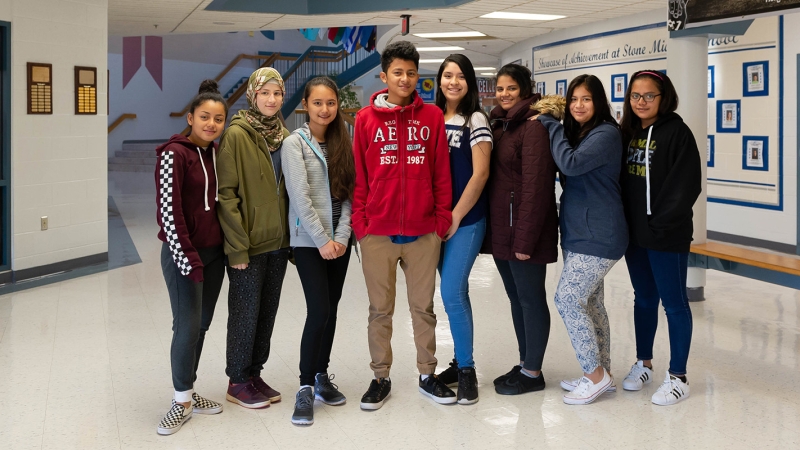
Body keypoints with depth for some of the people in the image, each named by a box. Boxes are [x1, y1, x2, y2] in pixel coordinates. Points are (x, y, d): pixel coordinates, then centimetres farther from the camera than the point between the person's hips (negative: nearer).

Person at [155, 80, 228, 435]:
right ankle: (182, 402, 8)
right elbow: (169, 209, -16)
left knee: (202, 325, 10)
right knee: (187, 326, -5)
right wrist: (187, 257, -18)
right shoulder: (174, 153, -12)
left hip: (213, 252, 6)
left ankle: (189, 391, 22)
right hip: (183, 253, -6)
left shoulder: (217, 153, 8)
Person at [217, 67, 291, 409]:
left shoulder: (283, 136, 8)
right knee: (245, 313, 4)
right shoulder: (236, 135, -11)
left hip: (278, 241, 6)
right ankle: (238, 382, 18)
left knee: (267, 311, 13)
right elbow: (226, 194, -14)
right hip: (249, 245, -6)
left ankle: (254, 373, 27)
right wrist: (237, 247, -17)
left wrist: (292, 238, 11)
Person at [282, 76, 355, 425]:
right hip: (308, 240, -5)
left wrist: (341, 236, -7)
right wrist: (322, 240, -14)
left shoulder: (342, 142, 9)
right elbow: (300, 197, -12)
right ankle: (305, 387, -2)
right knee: (319, 311, -12)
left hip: (339, 240, 5)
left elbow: (348, 193, 5)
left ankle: (321, 375, 22)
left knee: (330, 309, 9)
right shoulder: (295, 143, -6)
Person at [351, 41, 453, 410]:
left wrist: (442, 219, -1)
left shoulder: (432, 116, 4)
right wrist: (359, 222, -3)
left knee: (424, 307, 11)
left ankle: (427, 375, 23)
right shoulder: (366, 118, 2)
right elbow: (359, 175, 2)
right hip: (377, 232, 0)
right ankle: (380, 377, 20)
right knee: (380, 309, 9)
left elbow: (442, 173, 3)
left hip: (423, 231, 1)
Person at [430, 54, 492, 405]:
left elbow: (480, 173, -11)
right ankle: (461, 362, 23)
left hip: (466, 219, -5)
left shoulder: (475, 120, -5)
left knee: (452, 294, -9)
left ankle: (466, 370, 3)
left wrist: (456, 217, -11)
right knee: (455, 292, 12)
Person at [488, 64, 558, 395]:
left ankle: (533, 373, 12)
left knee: (531, 299, 2)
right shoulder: (500, 124, 14)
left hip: (524, 229, -9)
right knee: (516, 298, 15)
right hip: (500, 228, 9)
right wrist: (493, 228, 11)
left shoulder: (534, 126, -13)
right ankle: (524, 364, 27)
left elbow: (535, 186, -19)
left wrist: (525, 239, -21)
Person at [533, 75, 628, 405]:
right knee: (590, 303, 12)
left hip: (597, 237, -9)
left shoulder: (606, 133, -14)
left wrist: (550, 125, -15)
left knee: (568, 300, -9)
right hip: (577, 233, 9)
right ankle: (601, 373, 22)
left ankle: (596, 375, 2)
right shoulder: (576, 133, 13)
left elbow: (571, 164, -26)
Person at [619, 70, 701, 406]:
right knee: (644, 299, 17)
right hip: (634, 233, 6)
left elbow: (686, 186, -16)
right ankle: (643, 364, 31)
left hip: (667, 236, -6)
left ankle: (678, 377, 12)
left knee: (674, 303, 3)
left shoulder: (677, 133, -11)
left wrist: (662, 224, -18)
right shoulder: (628, 133, 9)